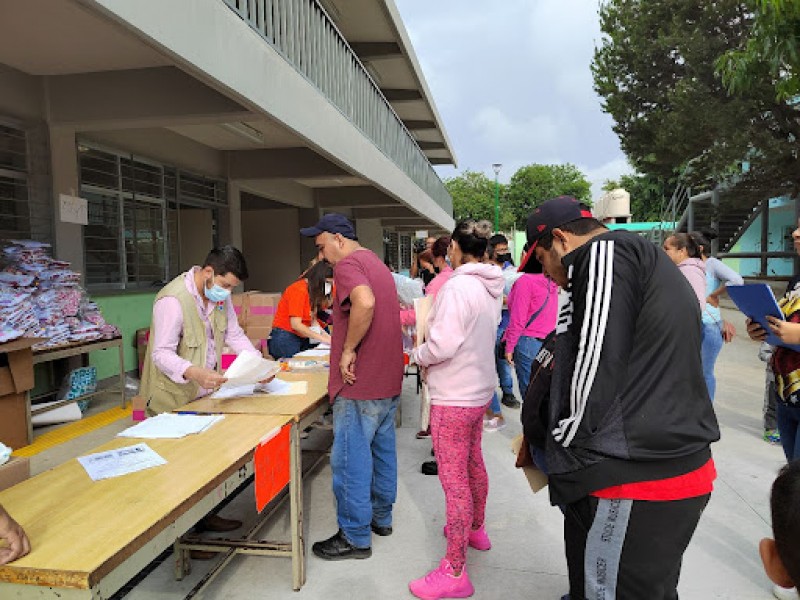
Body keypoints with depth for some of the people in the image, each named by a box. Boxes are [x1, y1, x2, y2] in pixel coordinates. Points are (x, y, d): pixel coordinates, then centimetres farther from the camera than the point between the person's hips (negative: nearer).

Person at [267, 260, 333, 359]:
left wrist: (326, 335, -10)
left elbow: (313, 320, 5)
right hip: (285, 339, -8)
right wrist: (323, 339, -19)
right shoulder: (299, 290, -16)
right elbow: (296, 324, -21)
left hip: (302, 340, 8)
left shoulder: (313, 291, 7)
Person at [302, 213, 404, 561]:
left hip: (360, 385, -10)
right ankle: (381, 517, 34)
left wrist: (348, 350, -24)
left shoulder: (348, 265, -14)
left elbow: (365, 302, -35)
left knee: (351, 460, 2)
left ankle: (355, 537, 13)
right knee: (382, 450, 19)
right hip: (388, 380, 10)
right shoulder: (377, 264, 17)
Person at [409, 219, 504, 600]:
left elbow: (442, 346, -26)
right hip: (479, 388, 9)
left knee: (454, 479, -1)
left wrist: (417, 354, -6)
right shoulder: (490, 288, 4)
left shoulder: (457, 287, -23)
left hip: (454, 397, -9)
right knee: (473, 463, 25)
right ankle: (475, 530, 45)